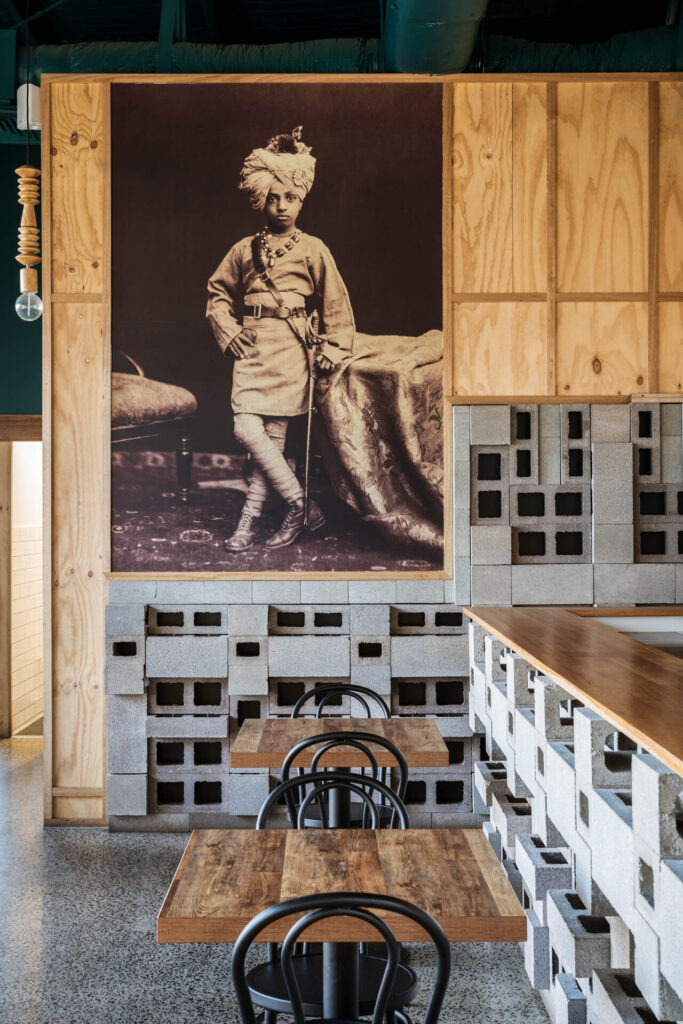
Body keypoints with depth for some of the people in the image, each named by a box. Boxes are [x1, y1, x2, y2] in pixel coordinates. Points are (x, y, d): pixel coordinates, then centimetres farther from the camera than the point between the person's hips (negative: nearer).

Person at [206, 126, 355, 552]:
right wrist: (228, 331, 10)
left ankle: (250, 521, 7)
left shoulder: (313, 250, 4)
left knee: (274, 437, -5)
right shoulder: (246, 249, 11)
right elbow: (218, 291, 22)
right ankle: (303, 507, 1)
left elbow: (336, 303, 8)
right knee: (248, 431, -10)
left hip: (290, 350, -3)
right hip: (251, 349, 3)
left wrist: (333, 349, 3)